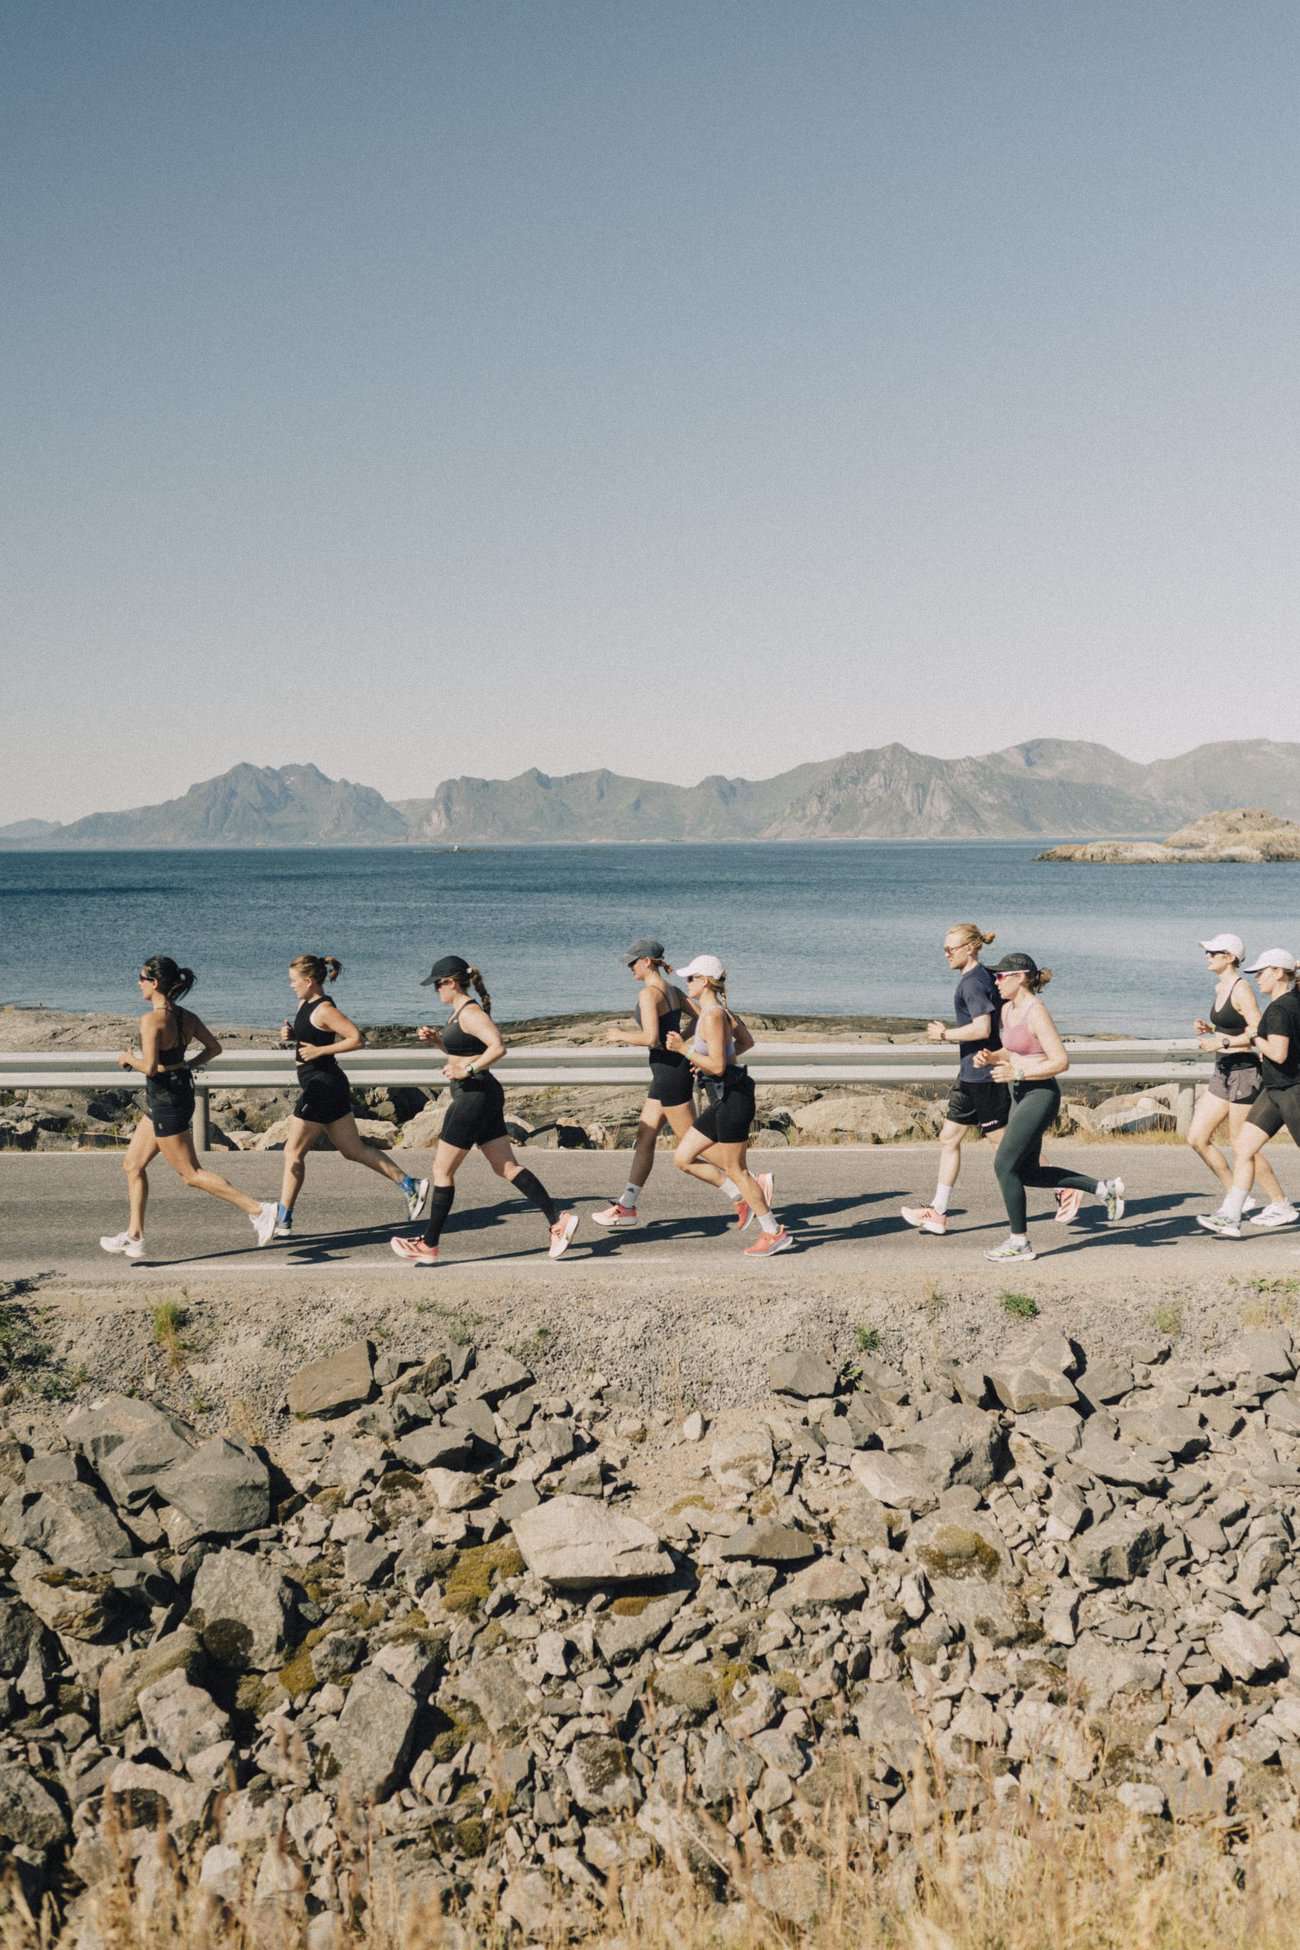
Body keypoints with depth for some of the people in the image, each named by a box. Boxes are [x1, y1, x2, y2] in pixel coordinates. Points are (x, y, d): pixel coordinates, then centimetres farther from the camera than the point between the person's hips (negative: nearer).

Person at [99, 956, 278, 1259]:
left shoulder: (151, 1019, -20)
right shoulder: (186, 1017, 4)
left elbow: (149, 1067, -26)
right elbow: (214, 1048, 12)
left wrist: (128, 1059, -7)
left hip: (165, 1100, -9)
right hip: (181, 1092, 9)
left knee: (191, 1174, -1)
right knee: (133, 1165, 17)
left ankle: (258, 1209, -5)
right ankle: (134, 1236, 22)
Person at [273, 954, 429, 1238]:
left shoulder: (323, 1010, -17)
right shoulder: (305, 1005, 11)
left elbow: (357, 1039, -22)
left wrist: (319, 1051, -21)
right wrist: (291, 1034, 6)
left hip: (323, 1087, -10)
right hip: (329, 1087, 10)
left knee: (293, 1153, -2)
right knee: (353, 1150, 13)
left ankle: (282, 1222, 5)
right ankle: (410, 1185, 14)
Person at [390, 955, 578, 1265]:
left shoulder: (470, 1013, -15)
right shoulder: (459, 1012, 15)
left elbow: (498, 1047, -28)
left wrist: (466, 1071, -26)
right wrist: (435, 1039, 13)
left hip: (475, 1096, -10)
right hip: (479, 1097, 10)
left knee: (442, 1170, -1)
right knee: (506, 1167, 8)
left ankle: (428, 1247, 6)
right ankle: (558, 1220, 5)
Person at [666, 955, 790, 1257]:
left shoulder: (712, 1015, -19)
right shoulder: (717, 1009, 10)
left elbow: (717, 1066, -22)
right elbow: (747, 1041, 23)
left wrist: (684, 1049, -19)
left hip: (732, 1098, -10)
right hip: (724, 1099, 10)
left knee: (736, 1171, 1)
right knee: (683, 1158, 10)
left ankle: (774, 1233, 11)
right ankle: (741, 1198, 16)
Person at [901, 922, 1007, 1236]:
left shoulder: (973, 983, -17)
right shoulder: (984, 977, 13)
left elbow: (982, 1028, -26)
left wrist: (945, 1034, -15)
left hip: (982, 1076, -10)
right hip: (971, 1076, 10)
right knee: (949, 1139, 12)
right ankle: (938, 1212, 15)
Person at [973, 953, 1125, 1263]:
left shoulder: (1036, 1011, -17)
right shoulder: (1008, 1009, 9)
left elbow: (1061, 1062, -21)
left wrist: (1016, 1073, -22)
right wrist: (990, 1057, 3)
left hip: (1040, 1095, -10)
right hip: (1022, 1095, 10)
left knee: (1005, 1165, -7)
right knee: (1027, 1171, 13)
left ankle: (1019, 1243, 4)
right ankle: (1104, 1188, 23)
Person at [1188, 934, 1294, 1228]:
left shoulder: (1241, 989, -15)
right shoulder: (1220, 987, 12)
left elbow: (1258, 1032, -21)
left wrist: (1221, 1042, -22)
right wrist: (1208, 1028, 8)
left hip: (1244, 1071, -9)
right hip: (1224, 1072, 9)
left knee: (1242, 1146, -3)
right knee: (1197, 1138, 6)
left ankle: (1282, 1205, 11)